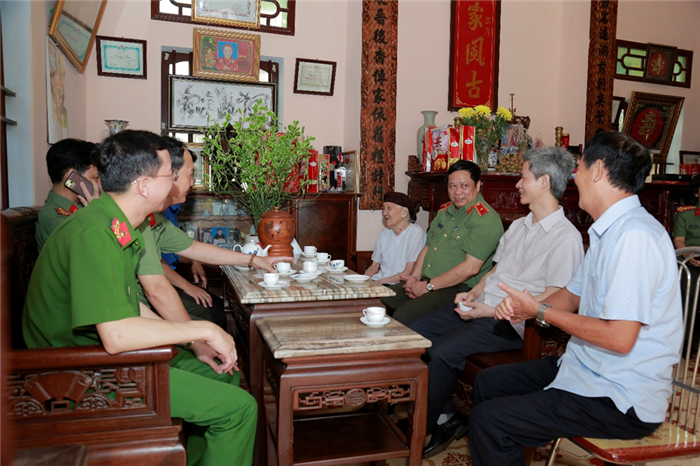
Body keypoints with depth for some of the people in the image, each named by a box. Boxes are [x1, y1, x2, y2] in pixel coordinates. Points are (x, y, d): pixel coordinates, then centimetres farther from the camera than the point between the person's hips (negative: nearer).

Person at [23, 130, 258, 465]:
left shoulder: (117, 228, 6)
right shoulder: (95, 234, -26)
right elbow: (116, 335, -33)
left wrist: (195, 340, 3)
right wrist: (203, 330, -22)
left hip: (108, 354, 10)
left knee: (226, 373, 17)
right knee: (238, 408, -14)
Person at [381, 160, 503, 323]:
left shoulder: (485, 218, -13)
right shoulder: (444, 211, 16)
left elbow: (470, 268, -20)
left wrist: (428, 286, -16)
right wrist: (415, 276, 1)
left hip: (458, 290, -8)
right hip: (427, 282, 9)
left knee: (403, 316, -27)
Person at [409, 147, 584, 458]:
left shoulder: (565, 237, -11)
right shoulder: (518, 226, 18)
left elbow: (554, 299, -17)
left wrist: (494, 311, -18)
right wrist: (473, 293, 3)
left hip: (510, 322, -9)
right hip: (481, 308, 9)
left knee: (442, 350, -28)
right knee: (412, 331, -5)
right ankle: (447, 417, 1)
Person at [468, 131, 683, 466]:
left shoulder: (634, 237, -25)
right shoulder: (608, 231, 10)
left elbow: (619, 338, -29)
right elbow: (573, 294, 16)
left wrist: (541, 311, -17)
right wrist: (524, 308, -5)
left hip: (623, 401, -10)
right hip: (588, 370, 10)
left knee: (488, 421, -17)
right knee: (488, 382, 17)